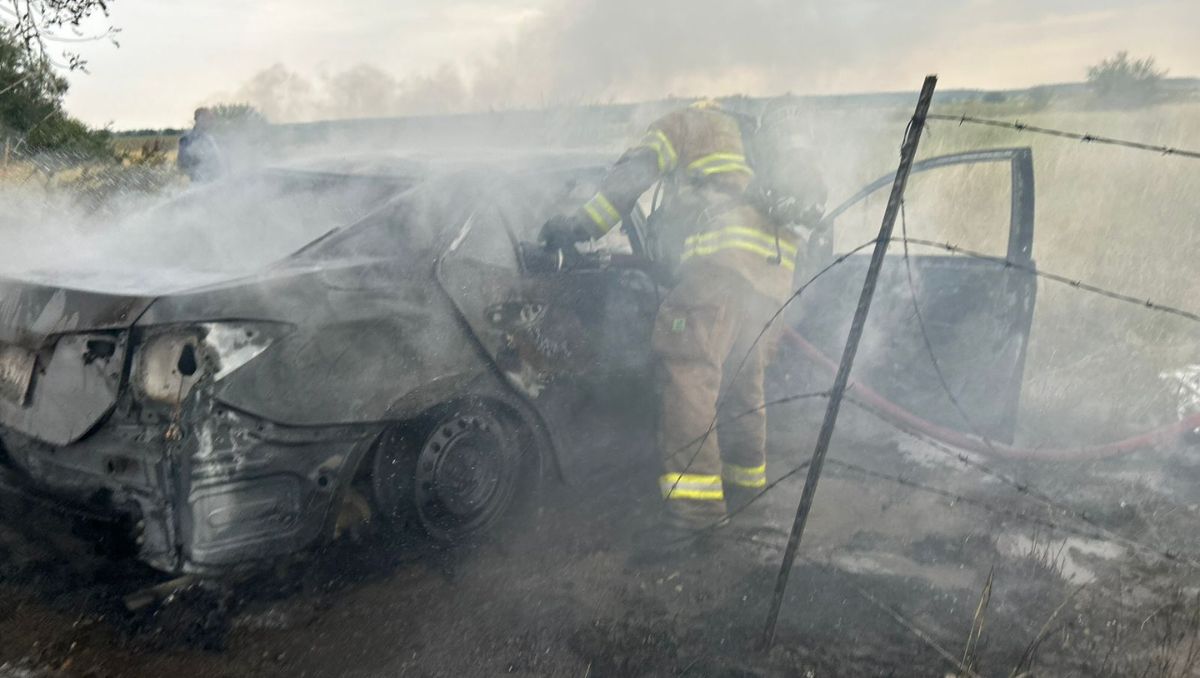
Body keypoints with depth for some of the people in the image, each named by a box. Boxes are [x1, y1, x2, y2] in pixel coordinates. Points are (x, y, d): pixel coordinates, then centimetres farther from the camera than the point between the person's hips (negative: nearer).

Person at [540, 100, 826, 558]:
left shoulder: (692, 123, 20)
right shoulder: (758, 151, 42)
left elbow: (634, 172, 4)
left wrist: (581, 224, 2)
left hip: (723, 255, -9)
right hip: (776, 267, 9)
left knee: (687, 371, -19)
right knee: (743, 382, 18)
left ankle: (694, 500, -29)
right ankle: (746, 480, 29)